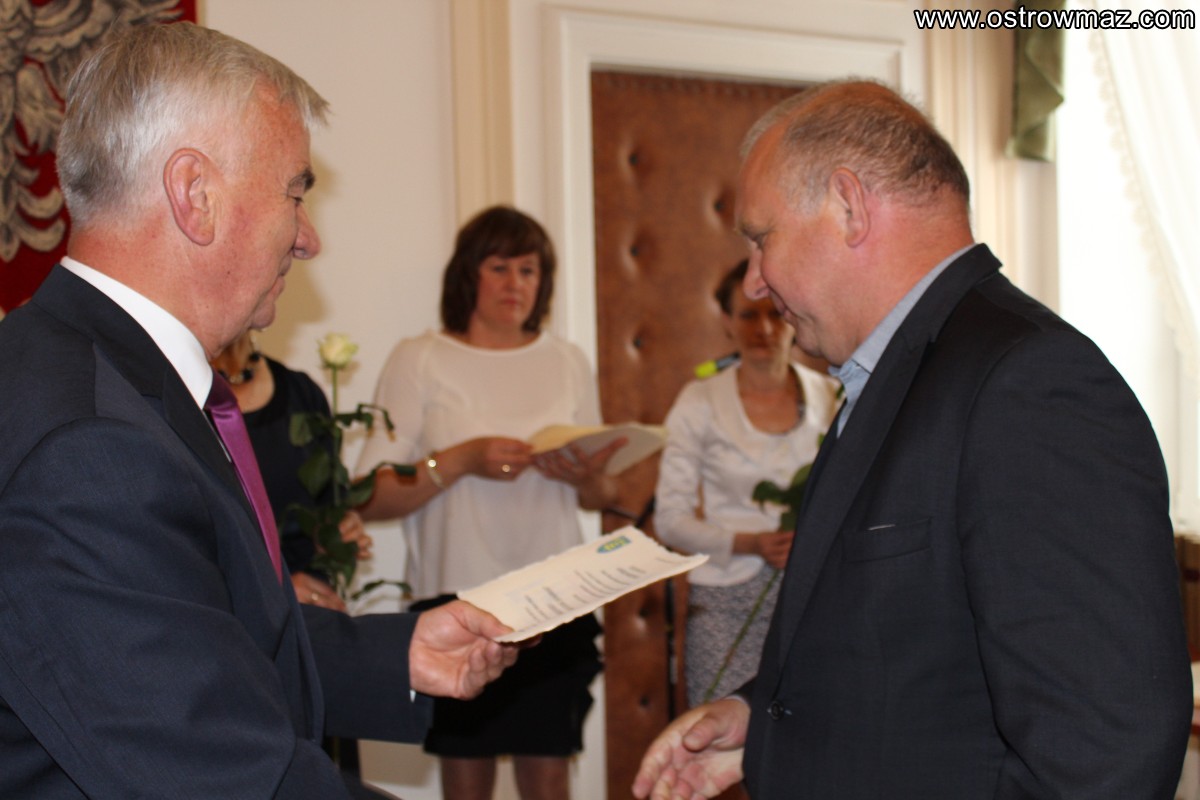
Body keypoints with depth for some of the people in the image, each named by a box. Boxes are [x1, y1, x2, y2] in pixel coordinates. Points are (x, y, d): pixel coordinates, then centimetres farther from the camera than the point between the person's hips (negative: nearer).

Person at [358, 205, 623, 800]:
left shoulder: (567, 362, 11)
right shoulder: (419, 360, 0)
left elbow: (600, 498, 15)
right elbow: (371, 499, -7)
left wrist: (587, 476, -7)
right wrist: (461, 460, -19)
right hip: (454, 597, -2)